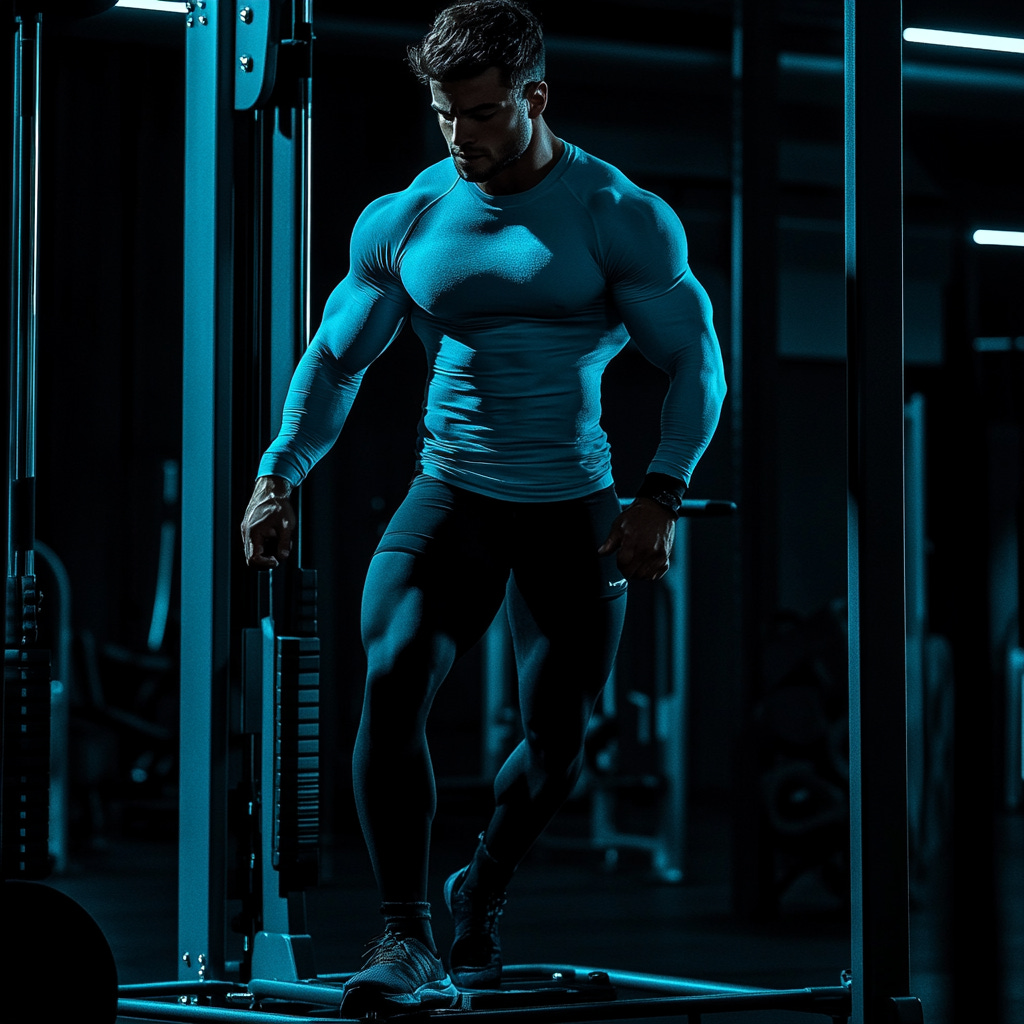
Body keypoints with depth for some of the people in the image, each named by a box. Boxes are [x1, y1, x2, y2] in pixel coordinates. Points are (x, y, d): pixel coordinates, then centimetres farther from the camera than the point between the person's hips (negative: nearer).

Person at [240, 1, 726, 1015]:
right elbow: (335, 358, 15)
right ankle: (405, 940, -19)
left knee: (557, 742, 1)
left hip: (574, 509, -1)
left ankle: (482, 893, 32)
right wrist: (278, 475, 2)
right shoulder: (402, 221, 4)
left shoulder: (622, 219, -5)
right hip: (450, 497, 1)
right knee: (391, 679, -23)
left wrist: (661, 495, -16)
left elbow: (696, 364, -3)